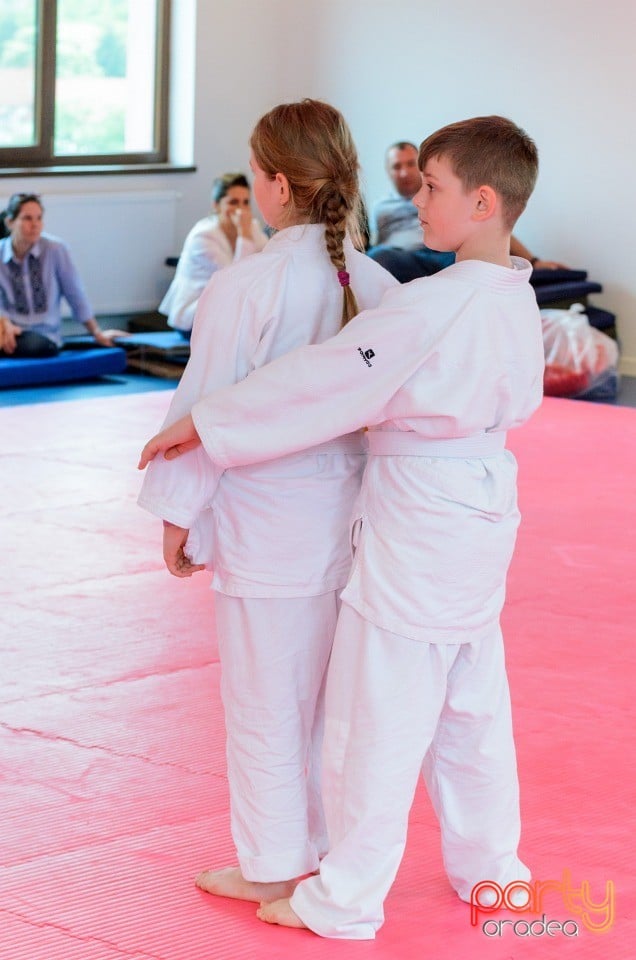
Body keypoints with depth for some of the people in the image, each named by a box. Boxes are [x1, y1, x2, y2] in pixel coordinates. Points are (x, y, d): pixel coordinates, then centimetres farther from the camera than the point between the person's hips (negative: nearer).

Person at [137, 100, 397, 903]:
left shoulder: (242, 289, -19)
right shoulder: (376, 286, -2)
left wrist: (178, 515, -3)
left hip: (264, 525, -6)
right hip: (347, 519, 6)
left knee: (263, 702, 8)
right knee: (332, 692, 19)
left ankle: (273, 867, 20)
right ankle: (334, 844, 31)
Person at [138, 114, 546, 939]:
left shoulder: (432, 306, -23)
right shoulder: (519, 301, 3)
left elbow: (322, 381, -21)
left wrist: (201, 424, -13)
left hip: (416, 529, -9)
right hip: (484, 510, 9)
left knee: (375, 719, 2)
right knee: (471, 709, 20)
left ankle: (347, 900, 13)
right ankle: (489, 865, 32)